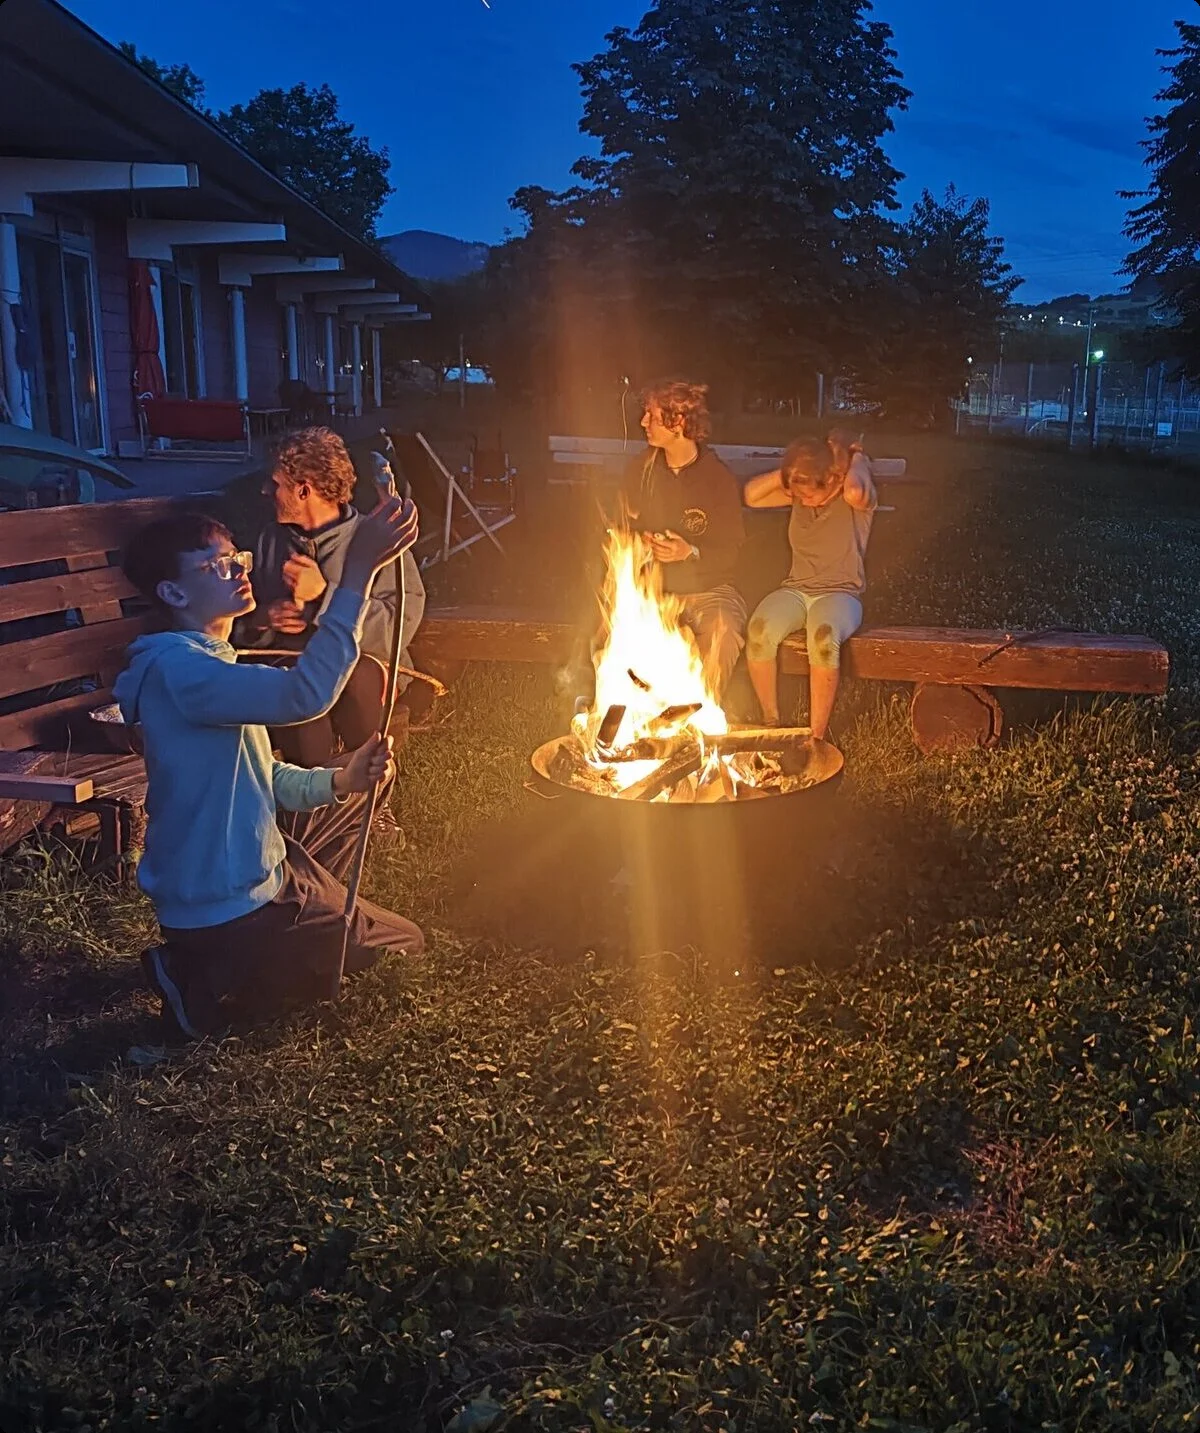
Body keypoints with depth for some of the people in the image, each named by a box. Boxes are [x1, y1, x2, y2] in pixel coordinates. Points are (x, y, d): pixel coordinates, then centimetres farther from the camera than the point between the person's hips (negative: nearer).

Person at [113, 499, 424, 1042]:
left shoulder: (204, 663, 10)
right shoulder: (177, 669, -25)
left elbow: (262, 777, 12)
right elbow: (303, 694, -41)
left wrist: (339, 780, -6)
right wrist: (358, 570, -44)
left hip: (248, 877, 10)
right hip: (226, 917, -10)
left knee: (353, 796, 26)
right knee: (404, 946, 8)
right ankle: (214, 984, 0)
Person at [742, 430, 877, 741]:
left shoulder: (857, 500, -5)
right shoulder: (798, 495, 10)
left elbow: (853, 491, -29)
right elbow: (751, 495, 2)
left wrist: (858, 460, -10)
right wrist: (789, 471, -2)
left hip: (841, 592, -4)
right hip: (796, 589, 4)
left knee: (823, 636, -40)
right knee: (759, 630, -31)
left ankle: (818, 735, -30)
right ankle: (771, 723, -17)